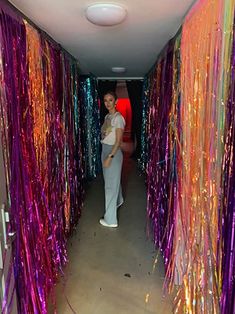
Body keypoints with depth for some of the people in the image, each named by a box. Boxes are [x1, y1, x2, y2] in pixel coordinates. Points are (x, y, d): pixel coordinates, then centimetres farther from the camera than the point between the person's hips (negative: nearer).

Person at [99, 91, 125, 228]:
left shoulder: (118, 117, -16)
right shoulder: (107, 117, 10)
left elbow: (118, 140, -20)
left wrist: (110, 156, -24)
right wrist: (106, 155, 17)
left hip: (113, 152, -9)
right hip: (105, 150, 9)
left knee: (111, 184, -3)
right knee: (112, 180, 26)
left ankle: (110, 219, 7)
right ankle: (119, 201, 52)